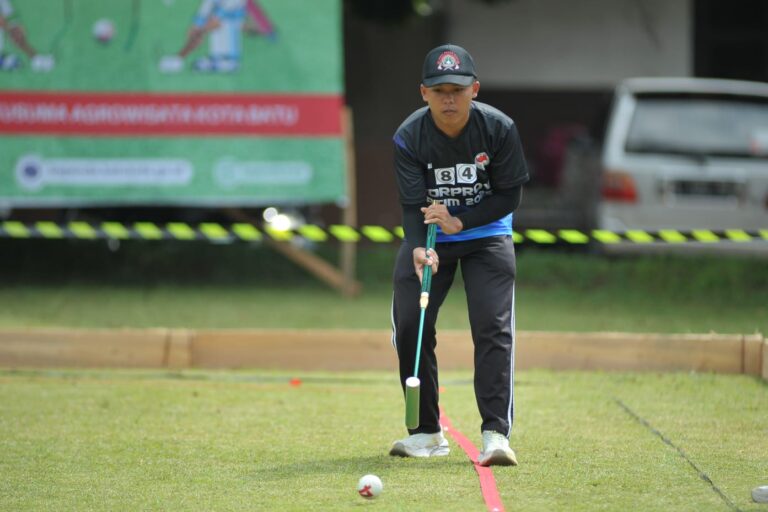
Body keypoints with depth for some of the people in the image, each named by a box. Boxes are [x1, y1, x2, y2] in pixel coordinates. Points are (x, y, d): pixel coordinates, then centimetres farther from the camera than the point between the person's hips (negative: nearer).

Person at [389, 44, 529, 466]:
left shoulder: (499, 129, -19)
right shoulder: (409, 137, -18)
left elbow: (509, 195, -13)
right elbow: (413, 205, -20)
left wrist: (459, 222, -25)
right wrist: (420, 248, -40)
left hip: (486, 235, -1)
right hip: (428, 238, 2)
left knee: (493, 328, -16)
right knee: (409, 327, -4)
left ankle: (496, 434, -18)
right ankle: (428, 433, 12)